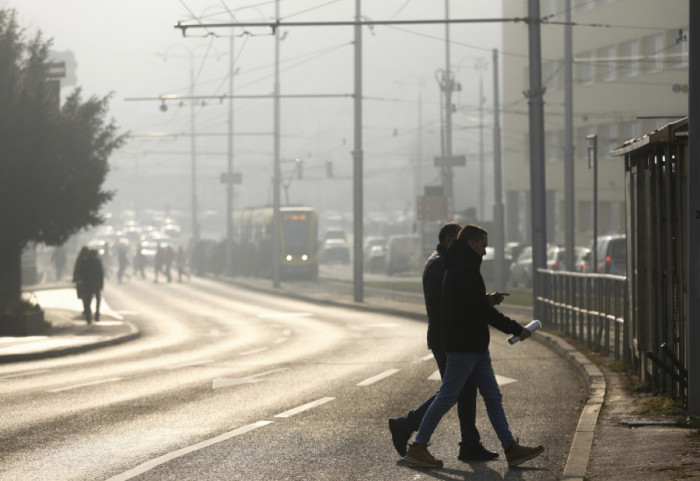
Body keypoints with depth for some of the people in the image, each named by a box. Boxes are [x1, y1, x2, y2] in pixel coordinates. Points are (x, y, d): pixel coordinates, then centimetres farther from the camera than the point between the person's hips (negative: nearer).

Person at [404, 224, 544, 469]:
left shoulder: (457, 268, 17)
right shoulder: (465, 270, -16)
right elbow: (482, 309, -19)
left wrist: (490, 299, 13)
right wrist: (516, 329, -14)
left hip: (475, 346, 11)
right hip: (464, 346, -11)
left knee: (493, 396, 7)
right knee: (448, 396, -5)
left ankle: (511, 450, 6)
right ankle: (417, 447, 2)